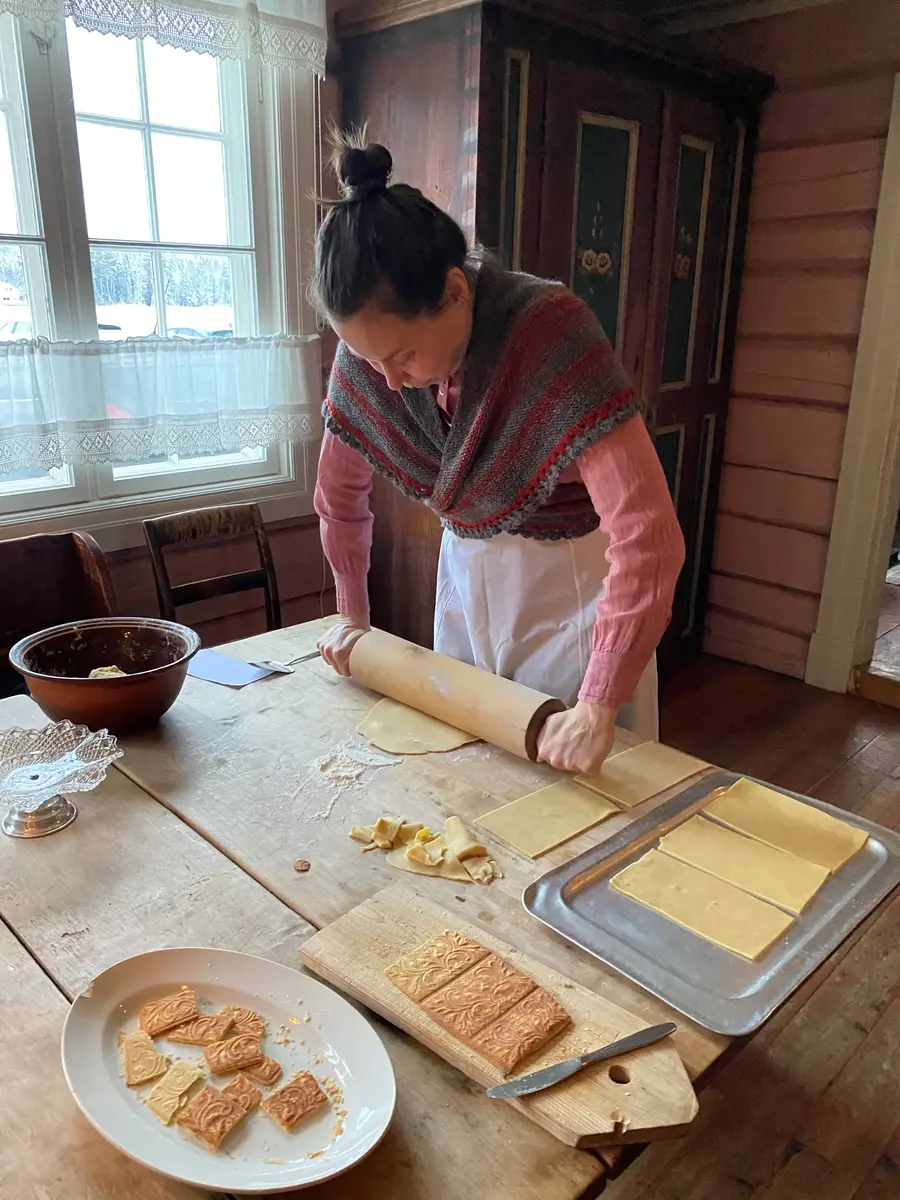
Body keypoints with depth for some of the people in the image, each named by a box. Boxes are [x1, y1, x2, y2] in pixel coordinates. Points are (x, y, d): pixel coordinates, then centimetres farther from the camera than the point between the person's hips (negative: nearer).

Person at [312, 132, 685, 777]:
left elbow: (649, 534, -36)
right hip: (467, 568, 5)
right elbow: (340, 495, 2)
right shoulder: (367, 349, -14)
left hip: (573, 573, -4)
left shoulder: (552, 330, -31)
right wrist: (352, 616, 6)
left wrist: (598, 707, -36)